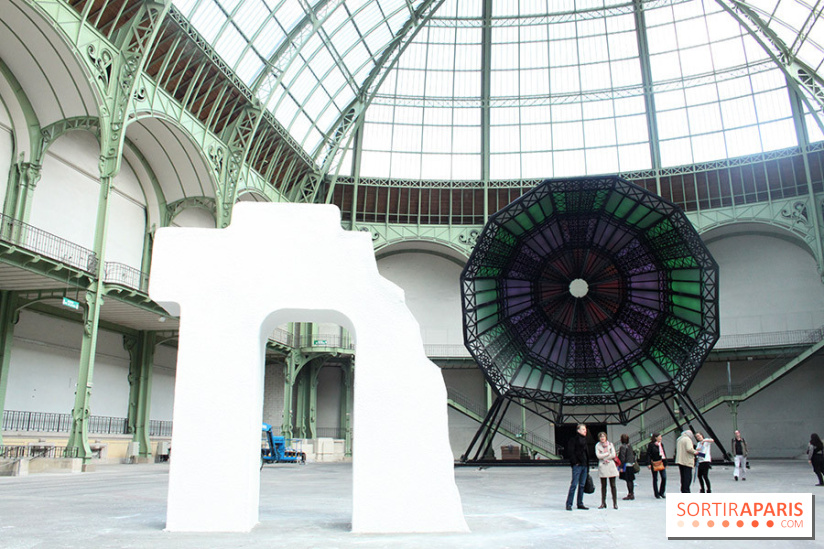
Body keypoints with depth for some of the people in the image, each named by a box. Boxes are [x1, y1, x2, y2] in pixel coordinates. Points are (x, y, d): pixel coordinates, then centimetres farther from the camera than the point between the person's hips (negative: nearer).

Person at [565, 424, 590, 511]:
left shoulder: (584, 440, 16)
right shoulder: (573, 440, -7)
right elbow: (570, 452, -13)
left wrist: (587, 465, 18)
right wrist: (575, 462, -16)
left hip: (584, 465, 8)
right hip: (577, 466, -7)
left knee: (582, 485, 10)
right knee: (574, 484, -8)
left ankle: (580, 504, 17)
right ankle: (569, 504, -3)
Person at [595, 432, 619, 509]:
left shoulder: (610, 444, 7)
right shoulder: (597, 445, 5)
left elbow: (613, 455, -3)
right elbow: (598, 456, -7)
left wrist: (604, 457, -7)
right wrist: (608, 454, -7)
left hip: (611, 466, 0)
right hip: (602, 466, 0)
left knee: (613, 485, -2)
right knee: (603, 485, 3)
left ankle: (615, 503, 3)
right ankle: (603, 503, 9)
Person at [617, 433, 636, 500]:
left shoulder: (623, 447, -14)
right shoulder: (630, 446, 11)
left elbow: (622, 457, -17)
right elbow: (633, 455, 16)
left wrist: (621, 467, -14)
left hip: (626, 466, -8)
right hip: (631, 465, 8)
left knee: (628, 480, -4)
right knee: (631, 480, 13)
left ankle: (630, 494, -2)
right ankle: (632, 494, 18)